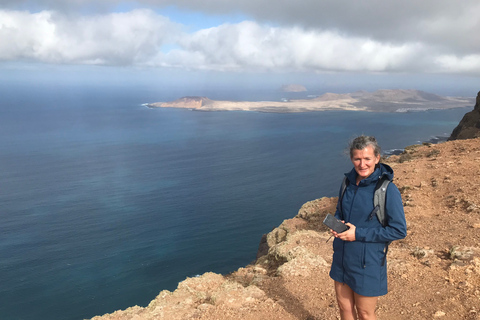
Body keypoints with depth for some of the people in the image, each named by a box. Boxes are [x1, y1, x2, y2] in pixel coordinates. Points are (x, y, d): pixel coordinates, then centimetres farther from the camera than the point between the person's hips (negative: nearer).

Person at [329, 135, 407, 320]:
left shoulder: (388, 190, -18)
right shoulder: (349, 182, 0)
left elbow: (399, 230, -16)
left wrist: (359, 234, -21)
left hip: (367, 261, -5)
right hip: (342, 256, 5)